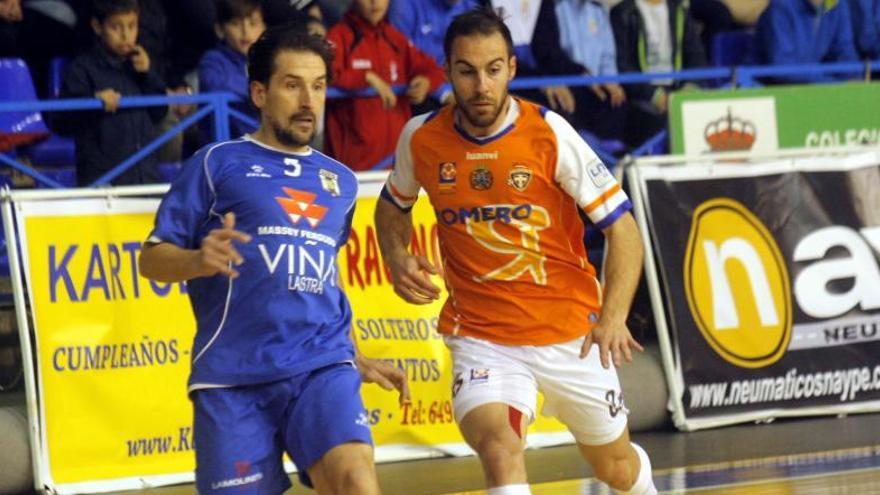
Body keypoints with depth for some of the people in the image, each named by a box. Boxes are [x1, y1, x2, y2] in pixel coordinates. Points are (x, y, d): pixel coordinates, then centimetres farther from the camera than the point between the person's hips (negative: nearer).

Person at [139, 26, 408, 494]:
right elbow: (152, 259, 2)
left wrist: (355, 359, 29)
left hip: (323, 368, 3)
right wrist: (201, 260, -18)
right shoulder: (218, 164, 5)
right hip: (233, 373, -3)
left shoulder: (341, 182, 21)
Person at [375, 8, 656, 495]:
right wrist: (398, 261, -6)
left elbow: (622, 229, -14)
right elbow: (392, 206, 15)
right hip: (481, 339, 0)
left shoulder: (549, 134, -16)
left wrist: (613, 317, -28)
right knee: (500, 452, -29)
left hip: (572, 335, 0)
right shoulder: (421, 138, -7)